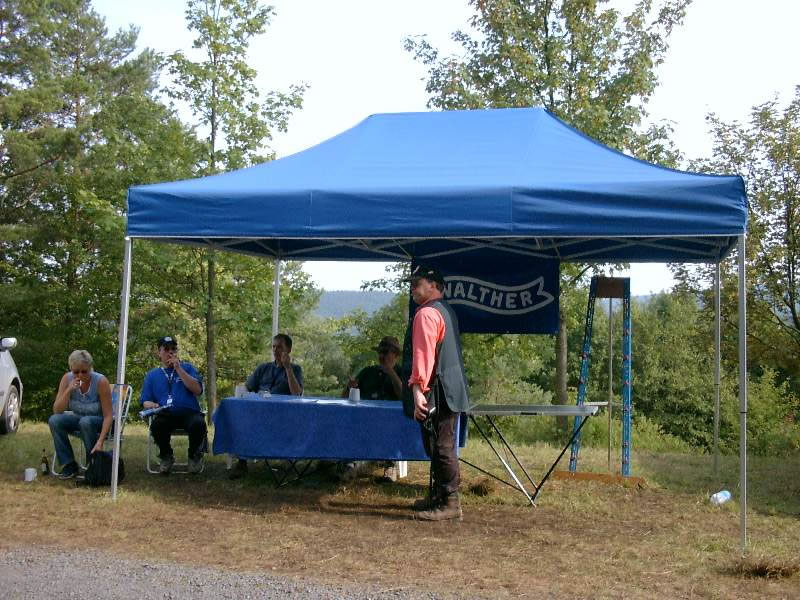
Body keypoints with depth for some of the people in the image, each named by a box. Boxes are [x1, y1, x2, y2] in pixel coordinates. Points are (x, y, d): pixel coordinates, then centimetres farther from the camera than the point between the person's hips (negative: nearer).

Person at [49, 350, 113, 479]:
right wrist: (69, 390, -32)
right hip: (78, 419, 4)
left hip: (99, 422, -4)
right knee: (54, 420, -24)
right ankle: (69, 464, -14)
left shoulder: (101, 381, -23)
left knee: (85, 421, -36)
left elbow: (108, 415, -22)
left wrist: (100, 442, -34)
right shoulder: (67, 379, -13)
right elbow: (57, 411, -17)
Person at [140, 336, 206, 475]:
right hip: (166, 415, 1)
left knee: (198, 424, -35)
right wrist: (151, 405, -11)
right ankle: (166, 456, -1)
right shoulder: (152, 375, 19)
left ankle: (195, 455, -1)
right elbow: (145, 401, 15)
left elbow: (198, 390, -3)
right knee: (156, 425, -33)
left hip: (189, 412, -1)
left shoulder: (187, 367, 13)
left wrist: (179, 369, -6)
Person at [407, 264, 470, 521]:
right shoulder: (447, 311, 19)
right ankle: (438, 497, 27)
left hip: (437, 391, -10)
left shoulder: (426, 313, -13)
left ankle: (450, 503, -5)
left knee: (441, 448, -7)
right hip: (453, 390, 10)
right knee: (443, 447, 17)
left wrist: (418, 388, -28)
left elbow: (423, 353, -23)